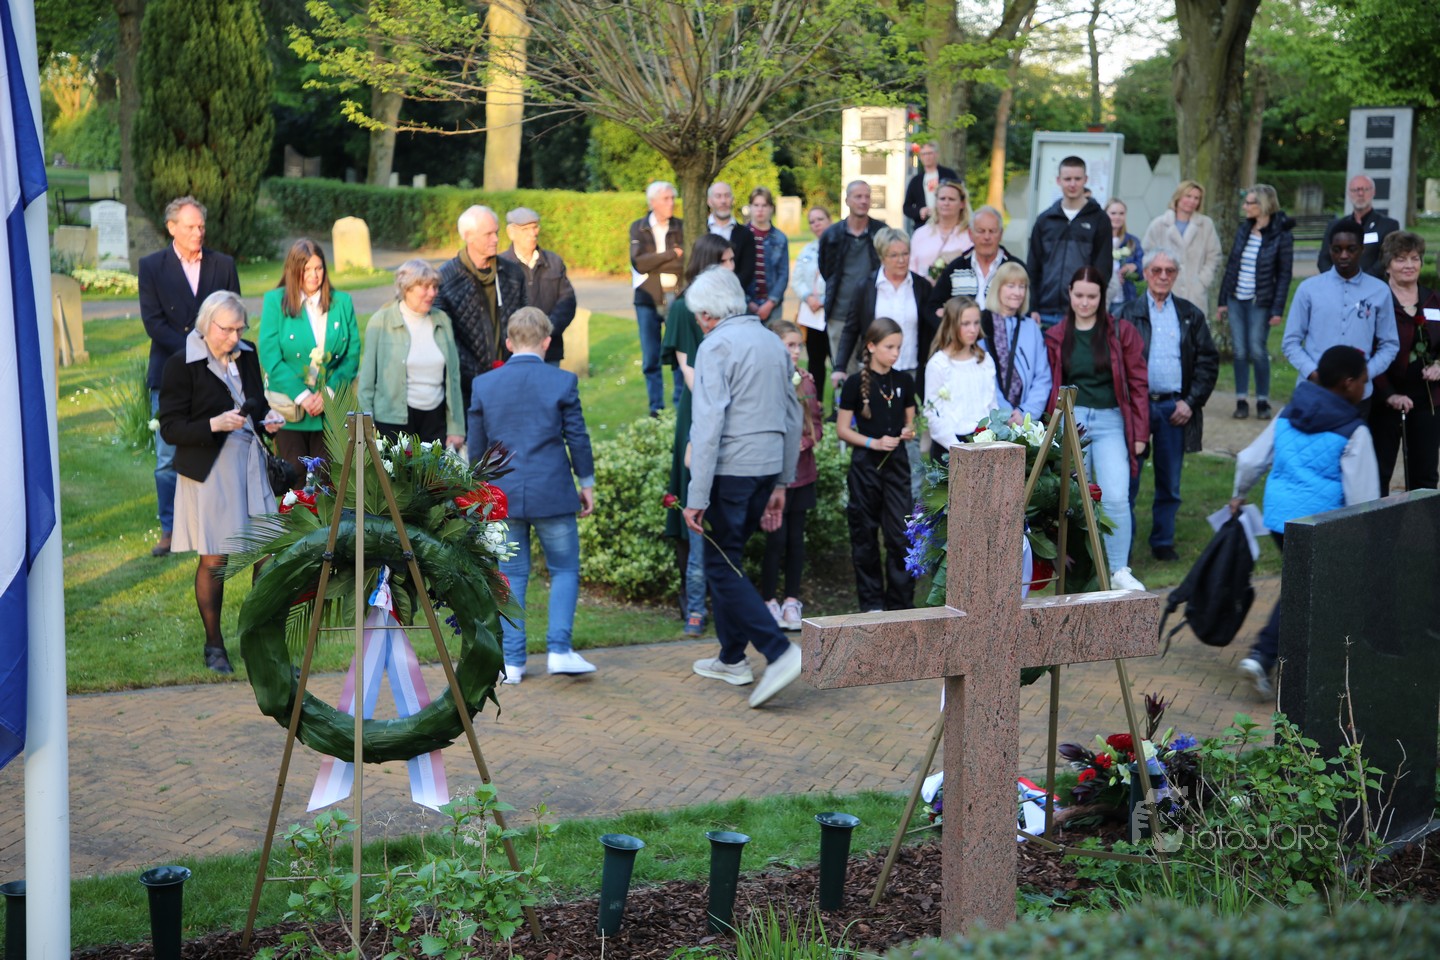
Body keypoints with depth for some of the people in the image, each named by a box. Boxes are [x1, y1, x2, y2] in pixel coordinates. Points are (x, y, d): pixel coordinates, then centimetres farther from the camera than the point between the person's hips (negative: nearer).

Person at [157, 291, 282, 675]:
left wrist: (267, 419, 1)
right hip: (208, 471, -5)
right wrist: (214, 424, -24)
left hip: (250, 463, 5)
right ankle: (214, 645, 17)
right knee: (213, 560, 1)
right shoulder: (181, 365, -9)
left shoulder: (246, 354, 9)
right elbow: (170, 428, -11)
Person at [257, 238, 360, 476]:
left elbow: (353, 355, 5)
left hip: (329, 409, 2)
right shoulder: (275, 301, 1)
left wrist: (329, 392, -9)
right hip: (289, 407, -2)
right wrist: (301, 395, -13)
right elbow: (269, 356, -6)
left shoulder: (342, 302, 8)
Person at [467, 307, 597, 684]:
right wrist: (587, 483, 11)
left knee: (511, 575, 9)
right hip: (552, 494, -2)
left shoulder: (483, 385, 1)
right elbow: (578, 437, -1)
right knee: (564, 570, 9)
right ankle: (559, 650, -2)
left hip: (503, 494, 2)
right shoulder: (562, 382, -6)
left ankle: (512, 661, 8)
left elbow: (476, 446, 8)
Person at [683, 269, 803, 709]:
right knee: (728, 560, 19)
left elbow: (708, 424, -18)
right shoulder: (774, 342, 14)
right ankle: (731, 658, 24)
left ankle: (780, 652, -14)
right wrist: (782, 483, 23)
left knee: (722, 566, -3)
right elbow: (793, 418, 18)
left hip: (730, 471, -8)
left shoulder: (716, 346, -11)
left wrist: (696, 497, -18)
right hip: (768, 467, 8)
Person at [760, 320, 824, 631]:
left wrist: (805, 441, -5)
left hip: (802, 470, 5)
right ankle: (769, 602, 8)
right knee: (776, 538, -4)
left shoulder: (805, 380, 8)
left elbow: (817, 422, 12)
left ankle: (792, 601, 17)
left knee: (796, 537, 9)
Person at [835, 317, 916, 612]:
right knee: (865, 535, 4)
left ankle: (901, 603, 5)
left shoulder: (903, 381, 7)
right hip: (865, 464, -2)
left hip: (896, 462, 2)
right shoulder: (856, 383, -4)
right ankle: (872, 602, 14)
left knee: (900, 535, -3)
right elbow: (842, 429, -3)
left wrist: (908, 431, -4)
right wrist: (874, 442, -15)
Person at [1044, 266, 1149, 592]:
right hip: (1070, 419, 2)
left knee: (1115, 497, -14)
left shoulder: (1121, 331, 3)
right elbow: (1050, 387, 13)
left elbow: (1137, 383, 3)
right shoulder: (1056, 336, 9)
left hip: (1110, 421, -2)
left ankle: (1119, 571, -5)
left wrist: (1140, 431, -2)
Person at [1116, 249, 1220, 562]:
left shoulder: (1191, 315, 10)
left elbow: (1209, 360, 8)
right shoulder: (1128, 314, 5)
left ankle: (1163, 543, 19)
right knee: (1128, 480, -1)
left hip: (1175, 407, 2)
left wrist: (1191, 401, -1)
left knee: (1169, 483, 8)